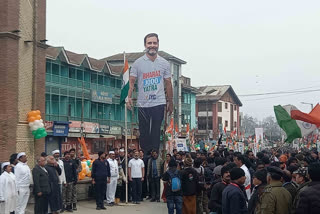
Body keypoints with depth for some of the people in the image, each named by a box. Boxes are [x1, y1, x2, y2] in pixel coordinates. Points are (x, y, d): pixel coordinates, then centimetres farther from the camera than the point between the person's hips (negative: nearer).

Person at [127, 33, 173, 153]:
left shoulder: (164, 63, 7)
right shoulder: (138, 63, 3)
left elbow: (168, 84, 12)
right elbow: (132, 81, 3)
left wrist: (170, 102, 12)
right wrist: (129, 97, -10)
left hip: (159, 103, 1)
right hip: (143, 104, 0)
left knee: (156, 133, 1)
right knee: (144, 133, 4)